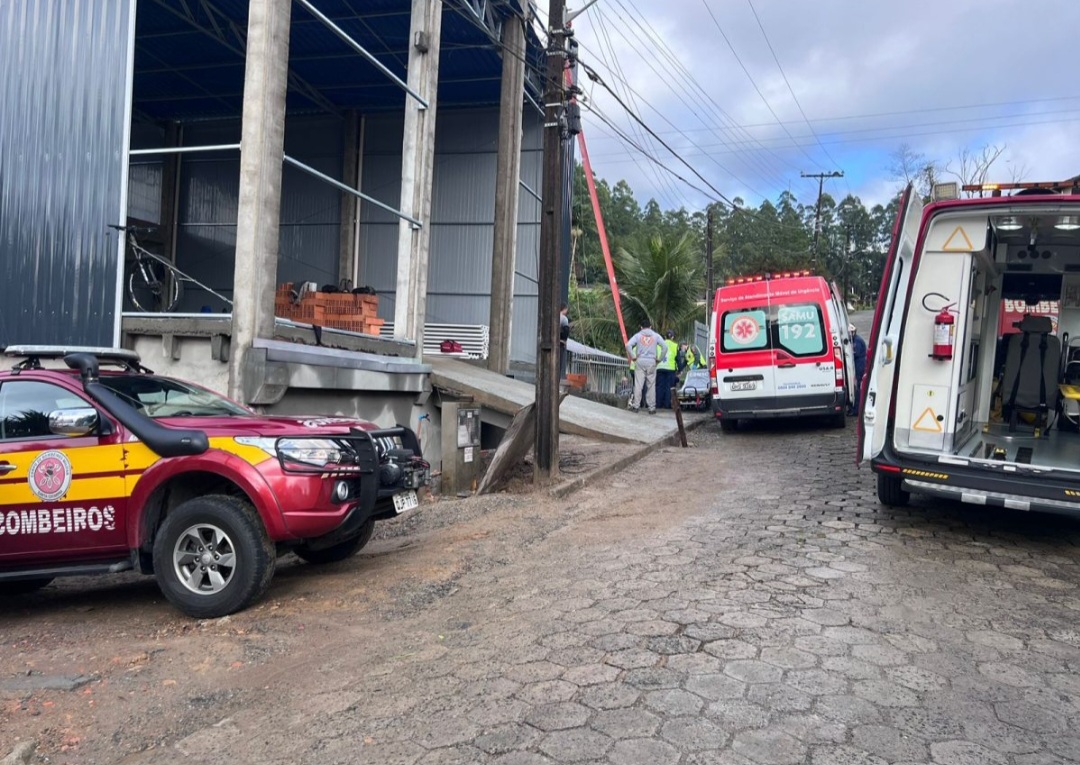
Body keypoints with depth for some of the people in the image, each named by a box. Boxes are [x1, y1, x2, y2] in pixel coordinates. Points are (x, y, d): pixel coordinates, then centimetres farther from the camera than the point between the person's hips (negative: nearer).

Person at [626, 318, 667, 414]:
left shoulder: (638, 335, 5)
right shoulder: (656, 336, 7)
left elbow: (628, 345, -9)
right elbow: (665, 347, -3)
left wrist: (633, 357, -1)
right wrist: (659, 359, 4)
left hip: (640, 361, 0)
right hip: (651, 362, 0)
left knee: (638, 384, 1)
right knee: (651, 385, 4)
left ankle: (636, 406, 1)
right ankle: (652, 408, 5)